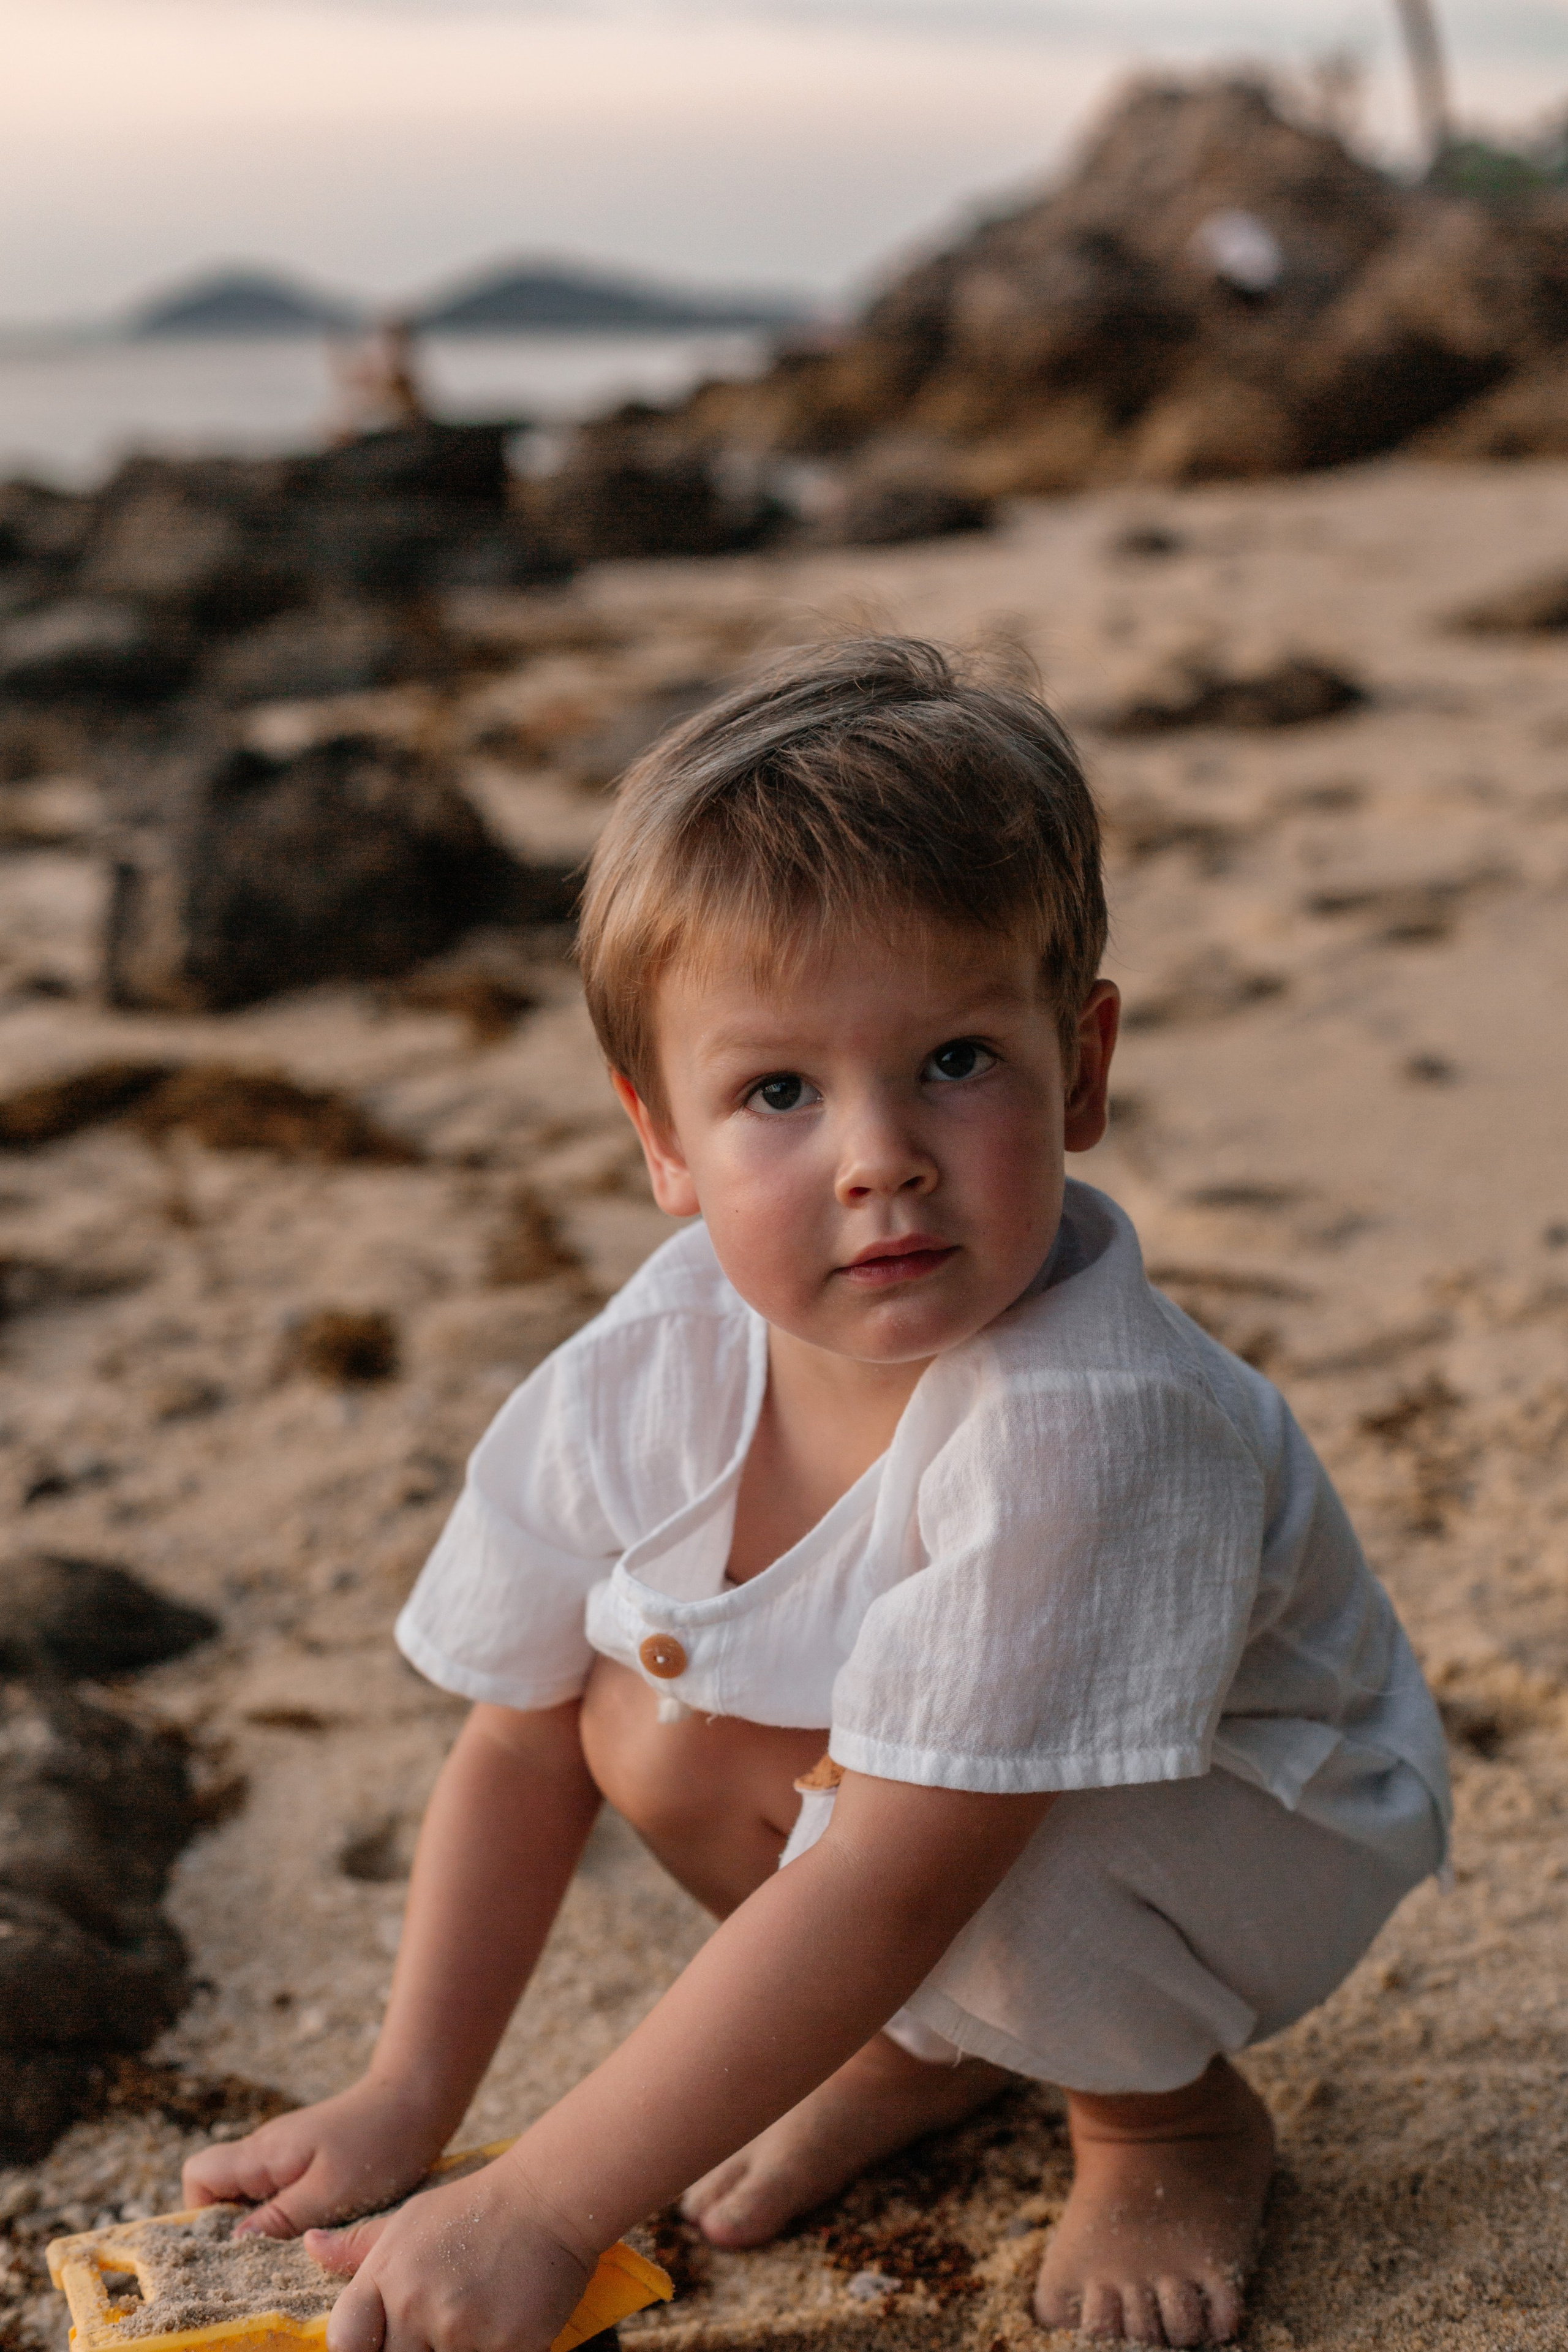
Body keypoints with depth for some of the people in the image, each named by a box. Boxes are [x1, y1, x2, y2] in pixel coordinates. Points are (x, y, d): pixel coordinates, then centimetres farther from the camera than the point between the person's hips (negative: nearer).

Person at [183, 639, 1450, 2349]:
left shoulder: (1080, 1425, -40)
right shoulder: (646, 1377, -20)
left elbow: (895, 1880, -39)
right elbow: (519, 1746, -4)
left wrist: (537, 2210, -36)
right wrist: (408, 2098, -2)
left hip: (1253, 1834, -6)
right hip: (919, 1758, 6)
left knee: (959, 1857, -33)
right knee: (653, 1726, -16)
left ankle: (1174, 2117, 0)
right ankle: (931, 2046, 11)